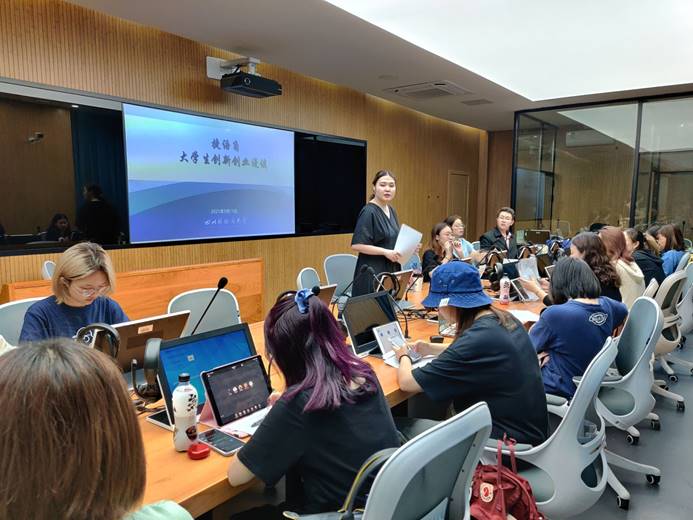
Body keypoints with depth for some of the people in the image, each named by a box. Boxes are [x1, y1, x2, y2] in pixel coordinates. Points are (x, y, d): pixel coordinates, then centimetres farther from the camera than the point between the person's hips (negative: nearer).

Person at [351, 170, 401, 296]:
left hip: (390, 271, 8)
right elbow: (356, 245, -20)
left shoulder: (392, 211, 12)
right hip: (372, 274, -8)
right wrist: (386, 252, -22)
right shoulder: (368, 212, -13)